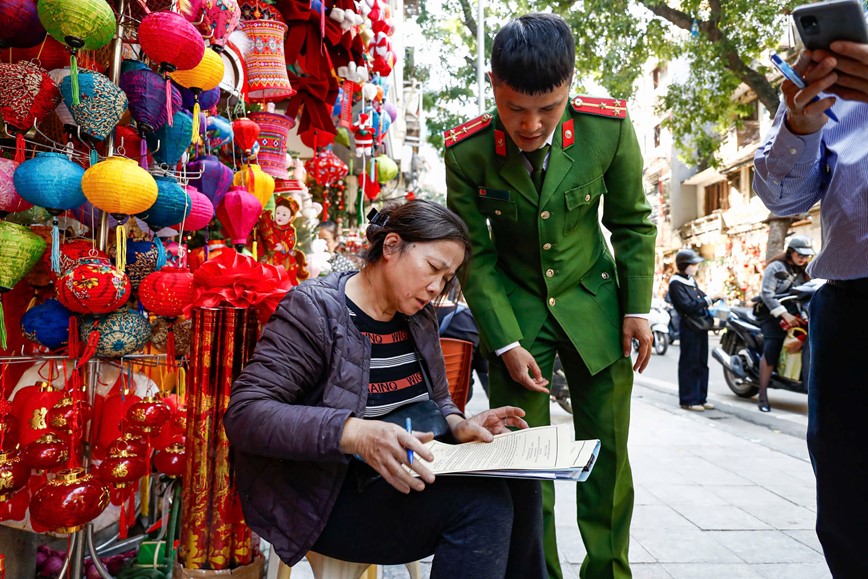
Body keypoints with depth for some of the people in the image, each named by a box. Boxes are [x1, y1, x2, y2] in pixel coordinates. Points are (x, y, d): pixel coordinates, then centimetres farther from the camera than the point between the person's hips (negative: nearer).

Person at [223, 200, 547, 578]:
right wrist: (352, 433, -35)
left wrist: (456, 425, -5)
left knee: (518, 484, -15)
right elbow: (245, 413, -21)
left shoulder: (419, 317, 8)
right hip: (323, 499, -7)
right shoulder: (315, 309, -14)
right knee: (480, 501, -25)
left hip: (404, 482, 7)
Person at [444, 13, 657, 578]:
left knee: (608, 453, 5)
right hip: (514, 307, -1)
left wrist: (637, 307, -3)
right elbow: (475, 255, -8)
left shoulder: (610, 126, -16)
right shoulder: (466, 151, -17)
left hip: (593, 300, 1)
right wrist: (507, 344, -12)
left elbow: (632, 223, -1)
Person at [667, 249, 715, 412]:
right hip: (689, 328, -9)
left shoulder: (691, 280, 16)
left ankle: (701, 398, 19)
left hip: (701, 326, 9)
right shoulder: (676, 283, -12)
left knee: (702, 364, 12)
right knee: (689, 365, -4)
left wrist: (714, 299, 3)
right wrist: (708, 300, -17)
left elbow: (701, 298, 21)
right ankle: (688, 400, 3)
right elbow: (688, 306, -19)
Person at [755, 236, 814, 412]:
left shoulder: (804, 271, 18)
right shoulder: (775, 267, -1)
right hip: (774, 314, -6)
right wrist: (785, 315, -23)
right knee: (771, 350, -18)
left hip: (796, 314, 6)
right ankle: (762, 395, -15)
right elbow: (767, 294, -13)